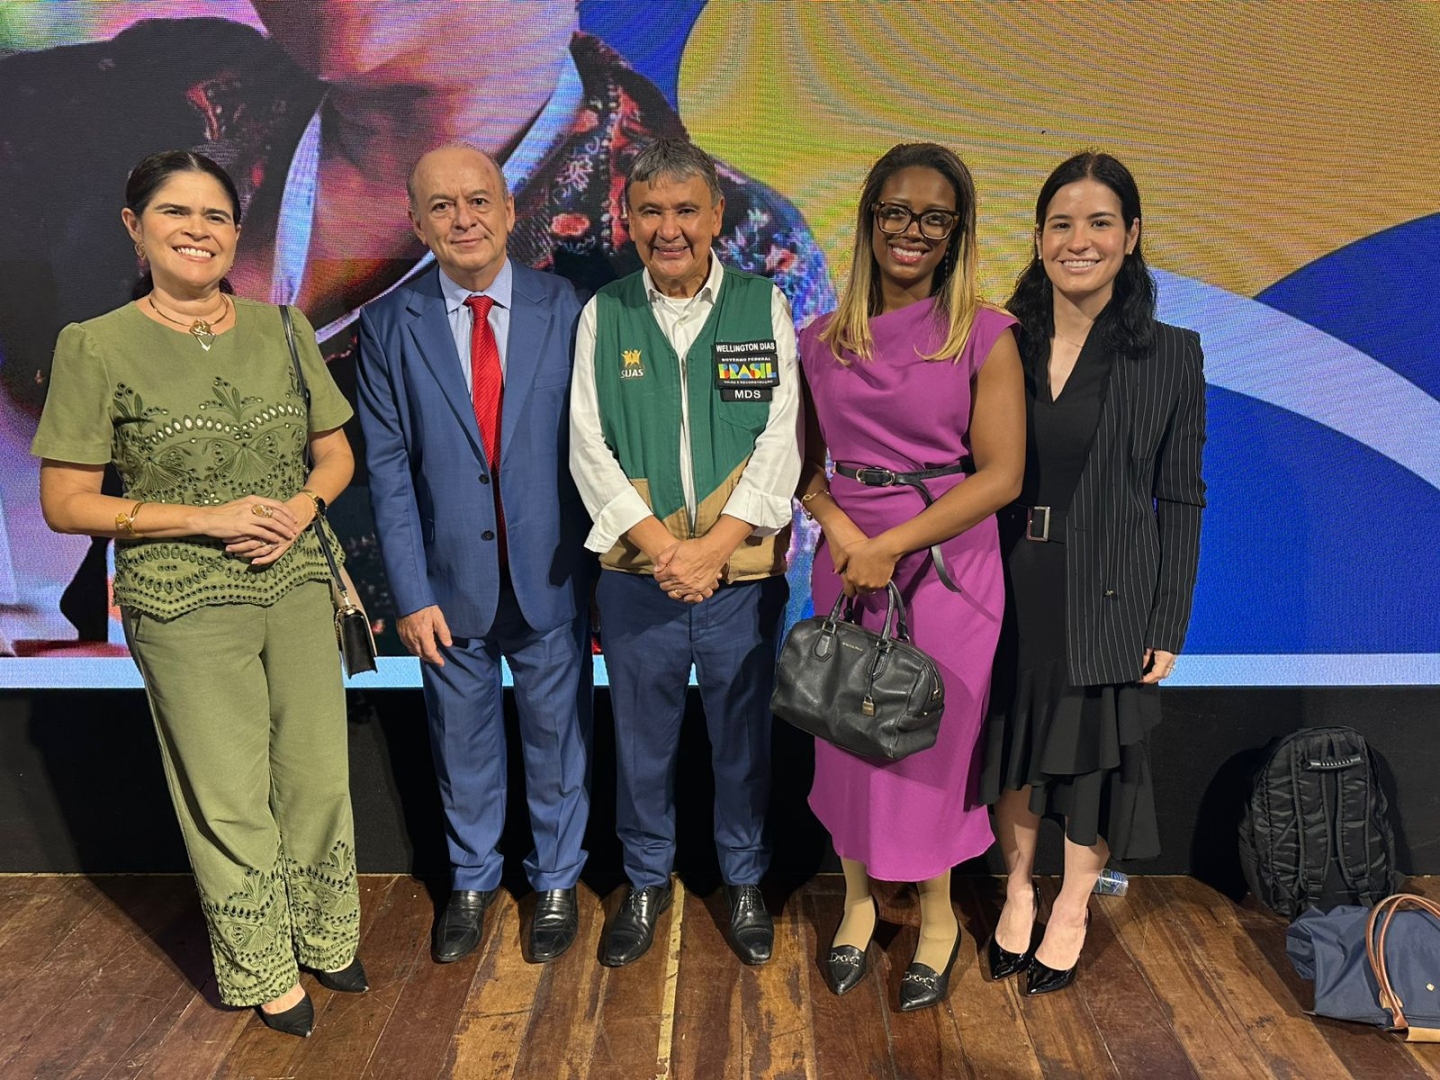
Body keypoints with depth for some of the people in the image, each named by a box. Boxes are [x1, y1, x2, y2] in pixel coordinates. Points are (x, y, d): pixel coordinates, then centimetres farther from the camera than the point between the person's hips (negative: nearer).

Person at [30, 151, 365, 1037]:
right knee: (230, 799, 8)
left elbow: (335, 453, 11)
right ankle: (263, 968, 31)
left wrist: (303, 507, -10)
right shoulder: (99, 347, -6)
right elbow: (65, 502, -5)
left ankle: (325, 933, 37)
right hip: (183, 606, -3)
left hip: (299, 584, 4)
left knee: (320, 774, 12)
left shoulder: (283, 329, 4)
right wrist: (206, 519, -15)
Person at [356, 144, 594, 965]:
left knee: (556, 739, 15)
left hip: (550, 578, 0)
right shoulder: (390, 326, -3)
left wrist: (600, 570, -3)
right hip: (450, 582, 1)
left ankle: (556, 882, 38)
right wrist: (412, 593, -7)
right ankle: (472, 880, 42)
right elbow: (389, 468, -3)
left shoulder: (565, 309, -5)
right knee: (463, 744, 17)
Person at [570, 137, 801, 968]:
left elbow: (780, 441, -6)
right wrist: (661, 547, -14)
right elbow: (589, 447, -2)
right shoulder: (603, 315, 4)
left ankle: (745, 883, 35)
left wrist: (715, 546, -15)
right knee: (642, 742, 14)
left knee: (744, 740, 12)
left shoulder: (765, 306, 1)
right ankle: (647, 884, 36)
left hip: (743, 574, 0)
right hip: (637, 576, 1)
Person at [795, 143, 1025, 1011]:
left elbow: (1001, 473, -11)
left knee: (933, 739, 7)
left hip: (944, 561, -3)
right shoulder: (824, 341, 5)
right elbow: (805, 465, 8)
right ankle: (859, 898, 34)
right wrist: (841, 527, -13)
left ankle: (939, 915, 31)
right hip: (845, 559, 3)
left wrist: (892, 545, -16)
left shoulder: (985, 337, -5)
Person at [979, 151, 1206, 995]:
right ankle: (1018, 891, 40)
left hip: (1106, 597, -2)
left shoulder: (1171, 355, -4)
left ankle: (1072, 912, 36)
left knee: (1096, 754, 11)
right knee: (1012, 745, 15)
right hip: (1008, 590, 2)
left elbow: (1180, 501, -3)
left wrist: (1167, 628, -5)